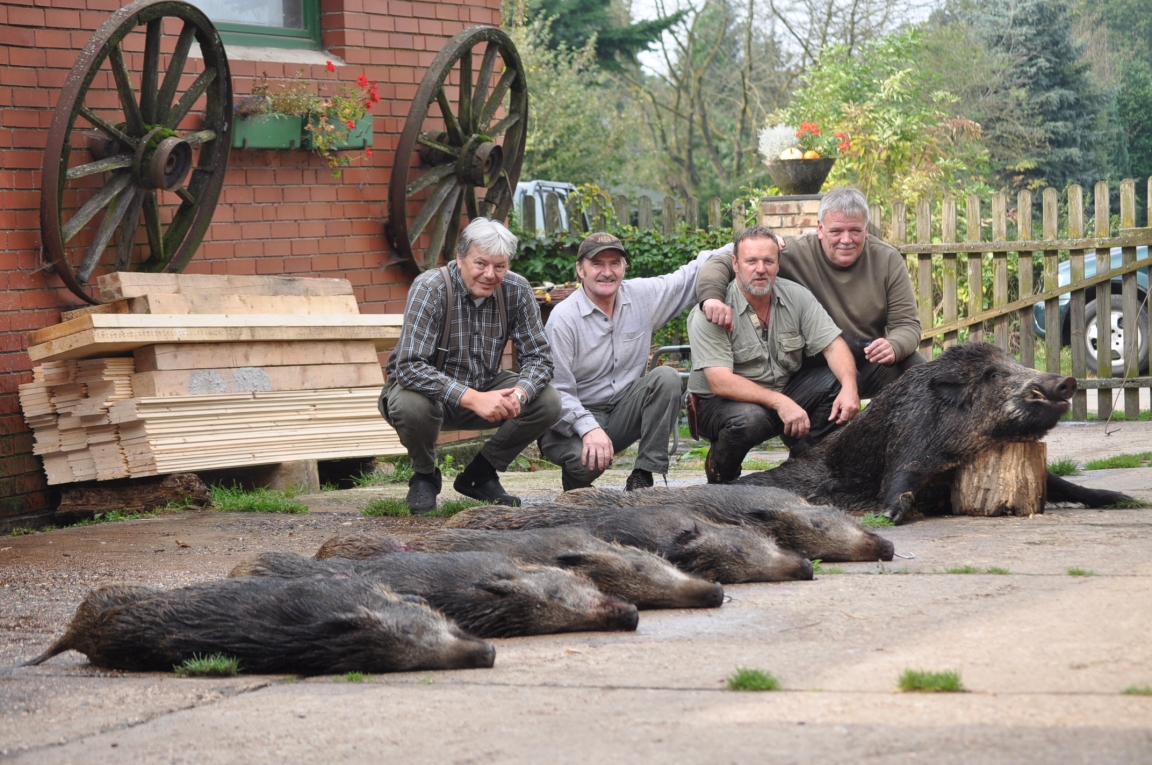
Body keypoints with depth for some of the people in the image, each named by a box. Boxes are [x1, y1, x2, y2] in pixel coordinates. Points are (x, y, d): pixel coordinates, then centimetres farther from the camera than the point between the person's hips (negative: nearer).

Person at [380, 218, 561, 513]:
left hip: (483, 390, 4)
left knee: (548, 402, -17)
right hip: (429, 390, -4)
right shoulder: (430, 289, -26)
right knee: (411, 404, -37)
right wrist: (473, 398, -45)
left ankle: (480, 475, 6)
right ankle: (424, 476, -3)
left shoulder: (516, 290, -12)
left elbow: (539, 356, -9)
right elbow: (409, 367, -34)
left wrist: (519, 394, -33)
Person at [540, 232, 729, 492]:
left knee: (666, 378, -19)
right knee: (587, 461, -35)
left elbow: (691, 276, 12)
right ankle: (576, 480, 5)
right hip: (576, 419, -5)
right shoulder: (564, 318, -14)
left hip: (624, 412, 5)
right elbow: (557, 390, -19)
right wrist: (588, 429, -31)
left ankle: (642, 478, -17)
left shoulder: (643, 295, 1)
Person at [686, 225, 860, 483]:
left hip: (784, 392, 5)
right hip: (722, 403, -5)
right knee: (750, 419, -37)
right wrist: (779, 403, -36)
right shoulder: (710, 313, -19)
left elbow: (833, 345, -6)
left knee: (836, 383, -16)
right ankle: (719, 470, -4)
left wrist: (850, 388, -27)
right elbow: (720, 383, -27)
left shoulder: (796, 296, -3)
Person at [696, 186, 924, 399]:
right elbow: (721, 264, -10)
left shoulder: (888, 260, -1)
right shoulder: (795, 254, -9)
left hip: (870, 362, 3)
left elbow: (907, 323, -2)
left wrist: (894, 346, -27)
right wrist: (712, 296, -34)